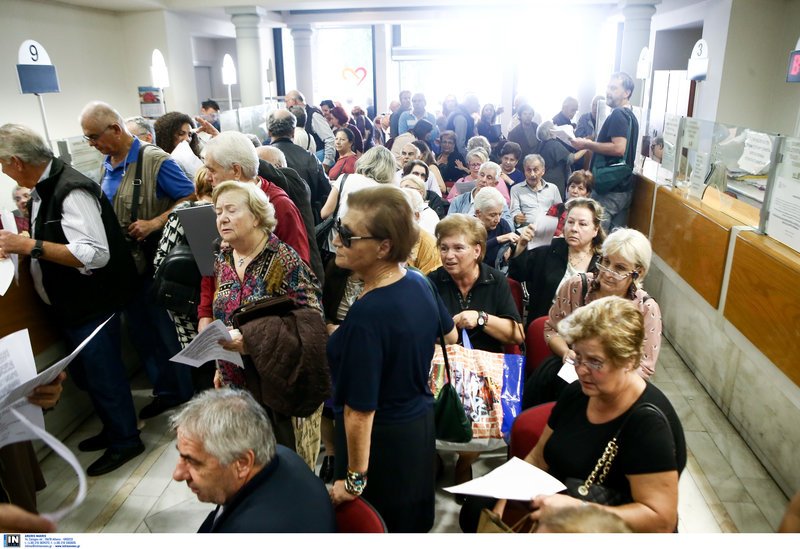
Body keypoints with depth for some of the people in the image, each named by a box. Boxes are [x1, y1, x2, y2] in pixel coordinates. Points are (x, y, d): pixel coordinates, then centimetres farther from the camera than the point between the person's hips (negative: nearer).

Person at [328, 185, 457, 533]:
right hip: (421, 424, 8)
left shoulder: (367, 315, -31)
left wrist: (355, 478, -15)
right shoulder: (419, 283, -6)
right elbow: (450, 336, 14)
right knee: (413, 522, 26)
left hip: (381, 440, -7)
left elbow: (360, 410, -27)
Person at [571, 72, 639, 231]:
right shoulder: (630, 115, 18)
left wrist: (587, 144, -15)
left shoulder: (618, 114, -12)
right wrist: (591, 144, 18)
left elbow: (618, 148, -24)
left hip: (609, 189, -10)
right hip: (623, 188, 10)